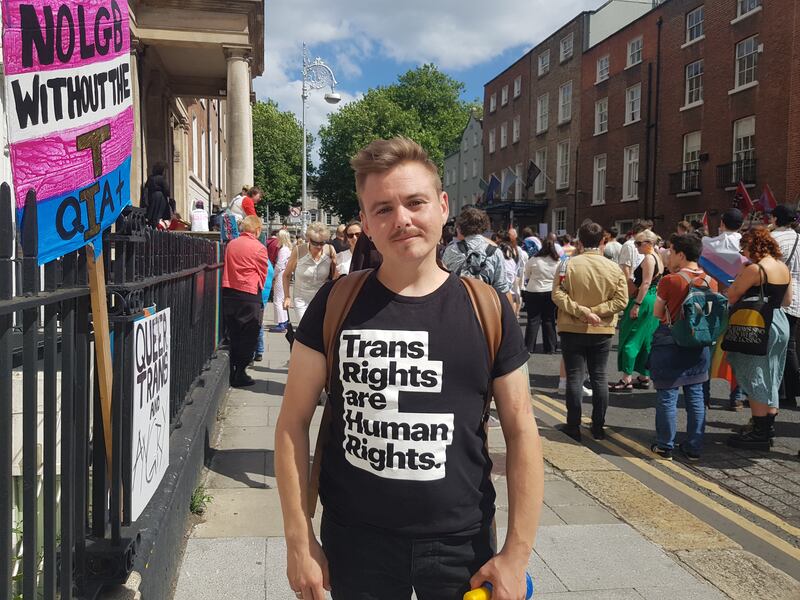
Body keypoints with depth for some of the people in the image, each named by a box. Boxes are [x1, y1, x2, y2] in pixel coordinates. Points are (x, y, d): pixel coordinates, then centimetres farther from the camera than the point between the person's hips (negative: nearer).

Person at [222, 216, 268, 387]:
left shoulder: (231, 244, 6)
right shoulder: (259, 248, -8)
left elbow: (227, 268, 12)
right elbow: (262, 274, 0)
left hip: (228, 294, 5)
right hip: (249, 296, -5)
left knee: (233, 335, 14)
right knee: (248, 337, 5)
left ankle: (231, 372, 19)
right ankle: (240, 374, 6)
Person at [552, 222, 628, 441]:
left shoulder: (568, 264, -10)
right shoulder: (614, 268, -5)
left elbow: (558, 294, -16)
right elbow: (621, 300, -9)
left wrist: (580, 310, -17)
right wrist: (596, 311, -10)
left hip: (572, 330, -2)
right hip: (602, 331, 2)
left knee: (574, 377, 5)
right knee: (599, 377, 12)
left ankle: (573, 427, 9)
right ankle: (598, 427, 18)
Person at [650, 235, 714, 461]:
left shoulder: (670, 281, -14)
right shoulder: (710, 281, 0)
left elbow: (657, 313, -4)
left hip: (670, 344, -5)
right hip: (700, 346, 5)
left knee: (667, 397, 5)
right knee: (695, 396, 12)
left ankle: (665, 447, 12)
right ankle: (694, 448, 18)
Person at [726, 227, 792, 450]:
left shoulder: (755, 269, -18)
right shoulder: (784, 268, 7)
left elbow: (731, 297, -14)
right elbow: (787, 301, 16)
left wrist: (739, 276, 1)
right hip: (781, 323, 9)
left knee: (756, 379, 0)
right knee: (769, 378, 18)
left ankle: (759, 433, 5)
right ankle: (769, 426, 26)